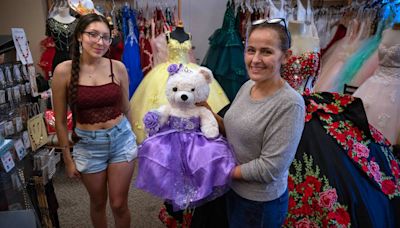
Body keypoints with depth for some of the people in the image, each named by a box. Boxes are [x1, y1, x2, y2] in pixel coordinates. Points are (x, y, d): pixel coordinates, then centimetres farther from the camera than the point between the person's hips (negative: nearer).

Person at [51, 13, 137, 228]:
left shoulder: (118, 68, -6)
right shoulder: (64, 71, -12)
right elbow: (60, 120, -4)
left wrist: (133, 138, 14)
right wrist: (68, 158, 0)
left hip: (121, 139, 1)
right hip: (88, 145, 0)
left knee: (119, 204, 9)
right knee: (98, 203, 19)